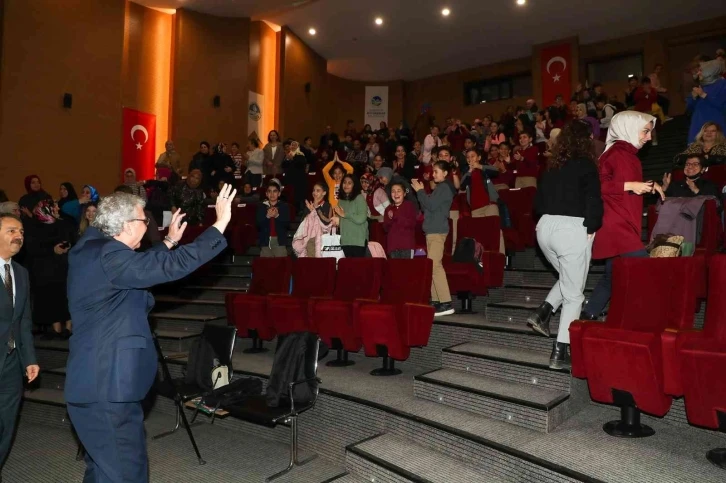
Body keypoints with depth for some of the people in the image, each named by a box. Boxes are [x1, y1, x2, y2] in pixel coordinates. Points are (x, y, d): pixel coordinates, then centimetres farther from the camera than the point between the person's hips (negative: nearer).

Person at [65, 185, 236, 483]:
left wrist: (169, 241, 29)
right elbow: (174, 266, -29)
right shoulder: (109, 256, -21)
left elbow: (144, 266, 26)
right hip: (107, 386, -11)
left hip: (96, 381, 11)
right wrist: (220, 223, -25)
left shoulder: (92, 247, 9)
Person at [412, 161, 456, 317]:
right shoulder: (440, 188, 22)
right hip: (432, 230, 10)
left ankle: (446, 303, -16)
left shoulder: (445, 187, -7)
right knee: (432, 265, 8)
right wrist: (421, 192, 11)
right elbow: (425, 208, 21)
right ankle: (436, 301, 10)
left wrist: (420, 191, -8)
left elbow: (431, 205, -19)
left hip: (437, 231, -10)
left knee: (435, 265, -15)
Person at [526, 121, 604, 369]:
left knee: (567, 281, 29)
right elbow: (594, 202, -12)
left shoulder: (551, 165, 12)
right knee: (573, 294, 4)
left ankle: (542, 312, 12)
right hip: (572, 230, -6)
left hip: (545, 227, 6)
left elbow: (538, 201, 15)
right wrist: (591, 228, 0)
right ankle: (559, 353, 4)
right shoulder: (585, 165, -5)